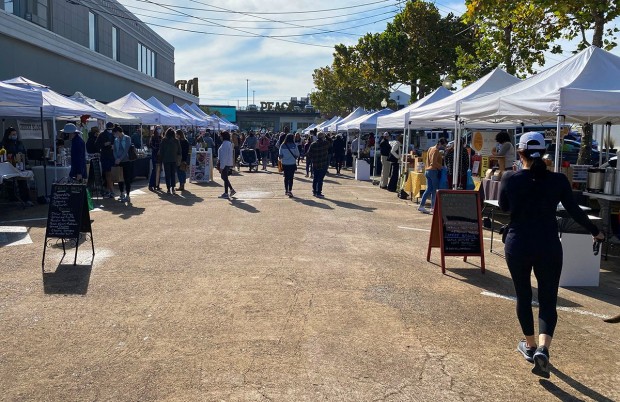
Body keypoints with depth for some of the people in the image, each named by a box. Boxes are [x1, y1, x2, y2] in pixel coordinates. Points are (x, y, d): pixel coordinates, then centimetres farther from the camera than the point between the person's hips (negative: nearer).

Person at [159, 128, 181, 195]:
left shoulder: (164, 140, -4)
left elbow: (161, 150, -2)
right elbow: (179, 151, 3)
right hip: (174, 160, 2)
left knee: (167, 174, 4)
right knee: (173, 174, 8)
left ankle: (168, 189, 1)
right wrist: (178, 159, 10)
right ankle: (173, 188, 4)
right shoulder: (176, 141, 0)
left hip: (166, 160, -1)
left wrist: (162, 159, 7)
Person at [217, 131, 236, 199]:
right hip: (229, 163, 10)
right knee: (224, 177, 18)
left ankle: (226, 194, 5)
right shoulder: (229, 143, 13)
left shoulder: (225, 144, -18)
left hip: (225, 164, -10)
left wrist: (221, 167, -19)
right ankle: (232, 189, 20)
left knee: (225, 178, -2)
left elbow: (224, 156, -21)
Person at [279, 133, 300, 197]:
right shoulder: (294, 146, -9)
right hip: (292, 163, -2)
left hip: (284, 164, 2)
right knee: (291, 177, 2)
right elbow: (297, 155, -4)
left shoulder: (282, 146, -4)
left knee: (286, 177, 16)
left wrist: (281, 158, 21)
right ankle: (290, 190, -6)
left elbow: (280, 155, 1)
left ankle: (286, 190, 24)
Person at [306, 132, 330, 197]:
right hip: (323, 165, -3)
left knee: (315, 178, 15)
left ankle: (314, 191, 24)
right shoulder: (325, 143, -10)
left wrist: (312, 159, 12)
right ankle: (318, 193, -1)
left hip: (315, 165, 4)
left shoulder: (313, 145, -3)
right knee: (320, 179, -1)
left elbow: (308, 154, -3)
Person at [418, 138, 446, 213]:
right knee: (435, 189, 0)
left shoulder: (430, 149, 16)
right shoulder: (436, 151, -12)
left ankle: (421, 206, 4)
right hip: (434, 171, -9)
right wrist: (442, 167, -17)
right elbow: (434, 162, -21)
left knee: (429, 189, 9)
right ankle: (433, 207, 4)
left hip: (428, 170, 9)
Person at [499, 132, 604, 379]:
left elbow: (503, 207, 8)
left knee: (523, 297, 17)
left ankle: (530, 346, 29)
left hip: (518, 245, 0)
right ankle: (543, 348, -13)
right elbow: (574, 211, 3)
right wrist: (595, 232, 17)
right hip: (549, 247, 0)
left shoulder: (510, 179, -8)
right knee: (548, 300, 7)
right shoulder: (558, 180, -6)